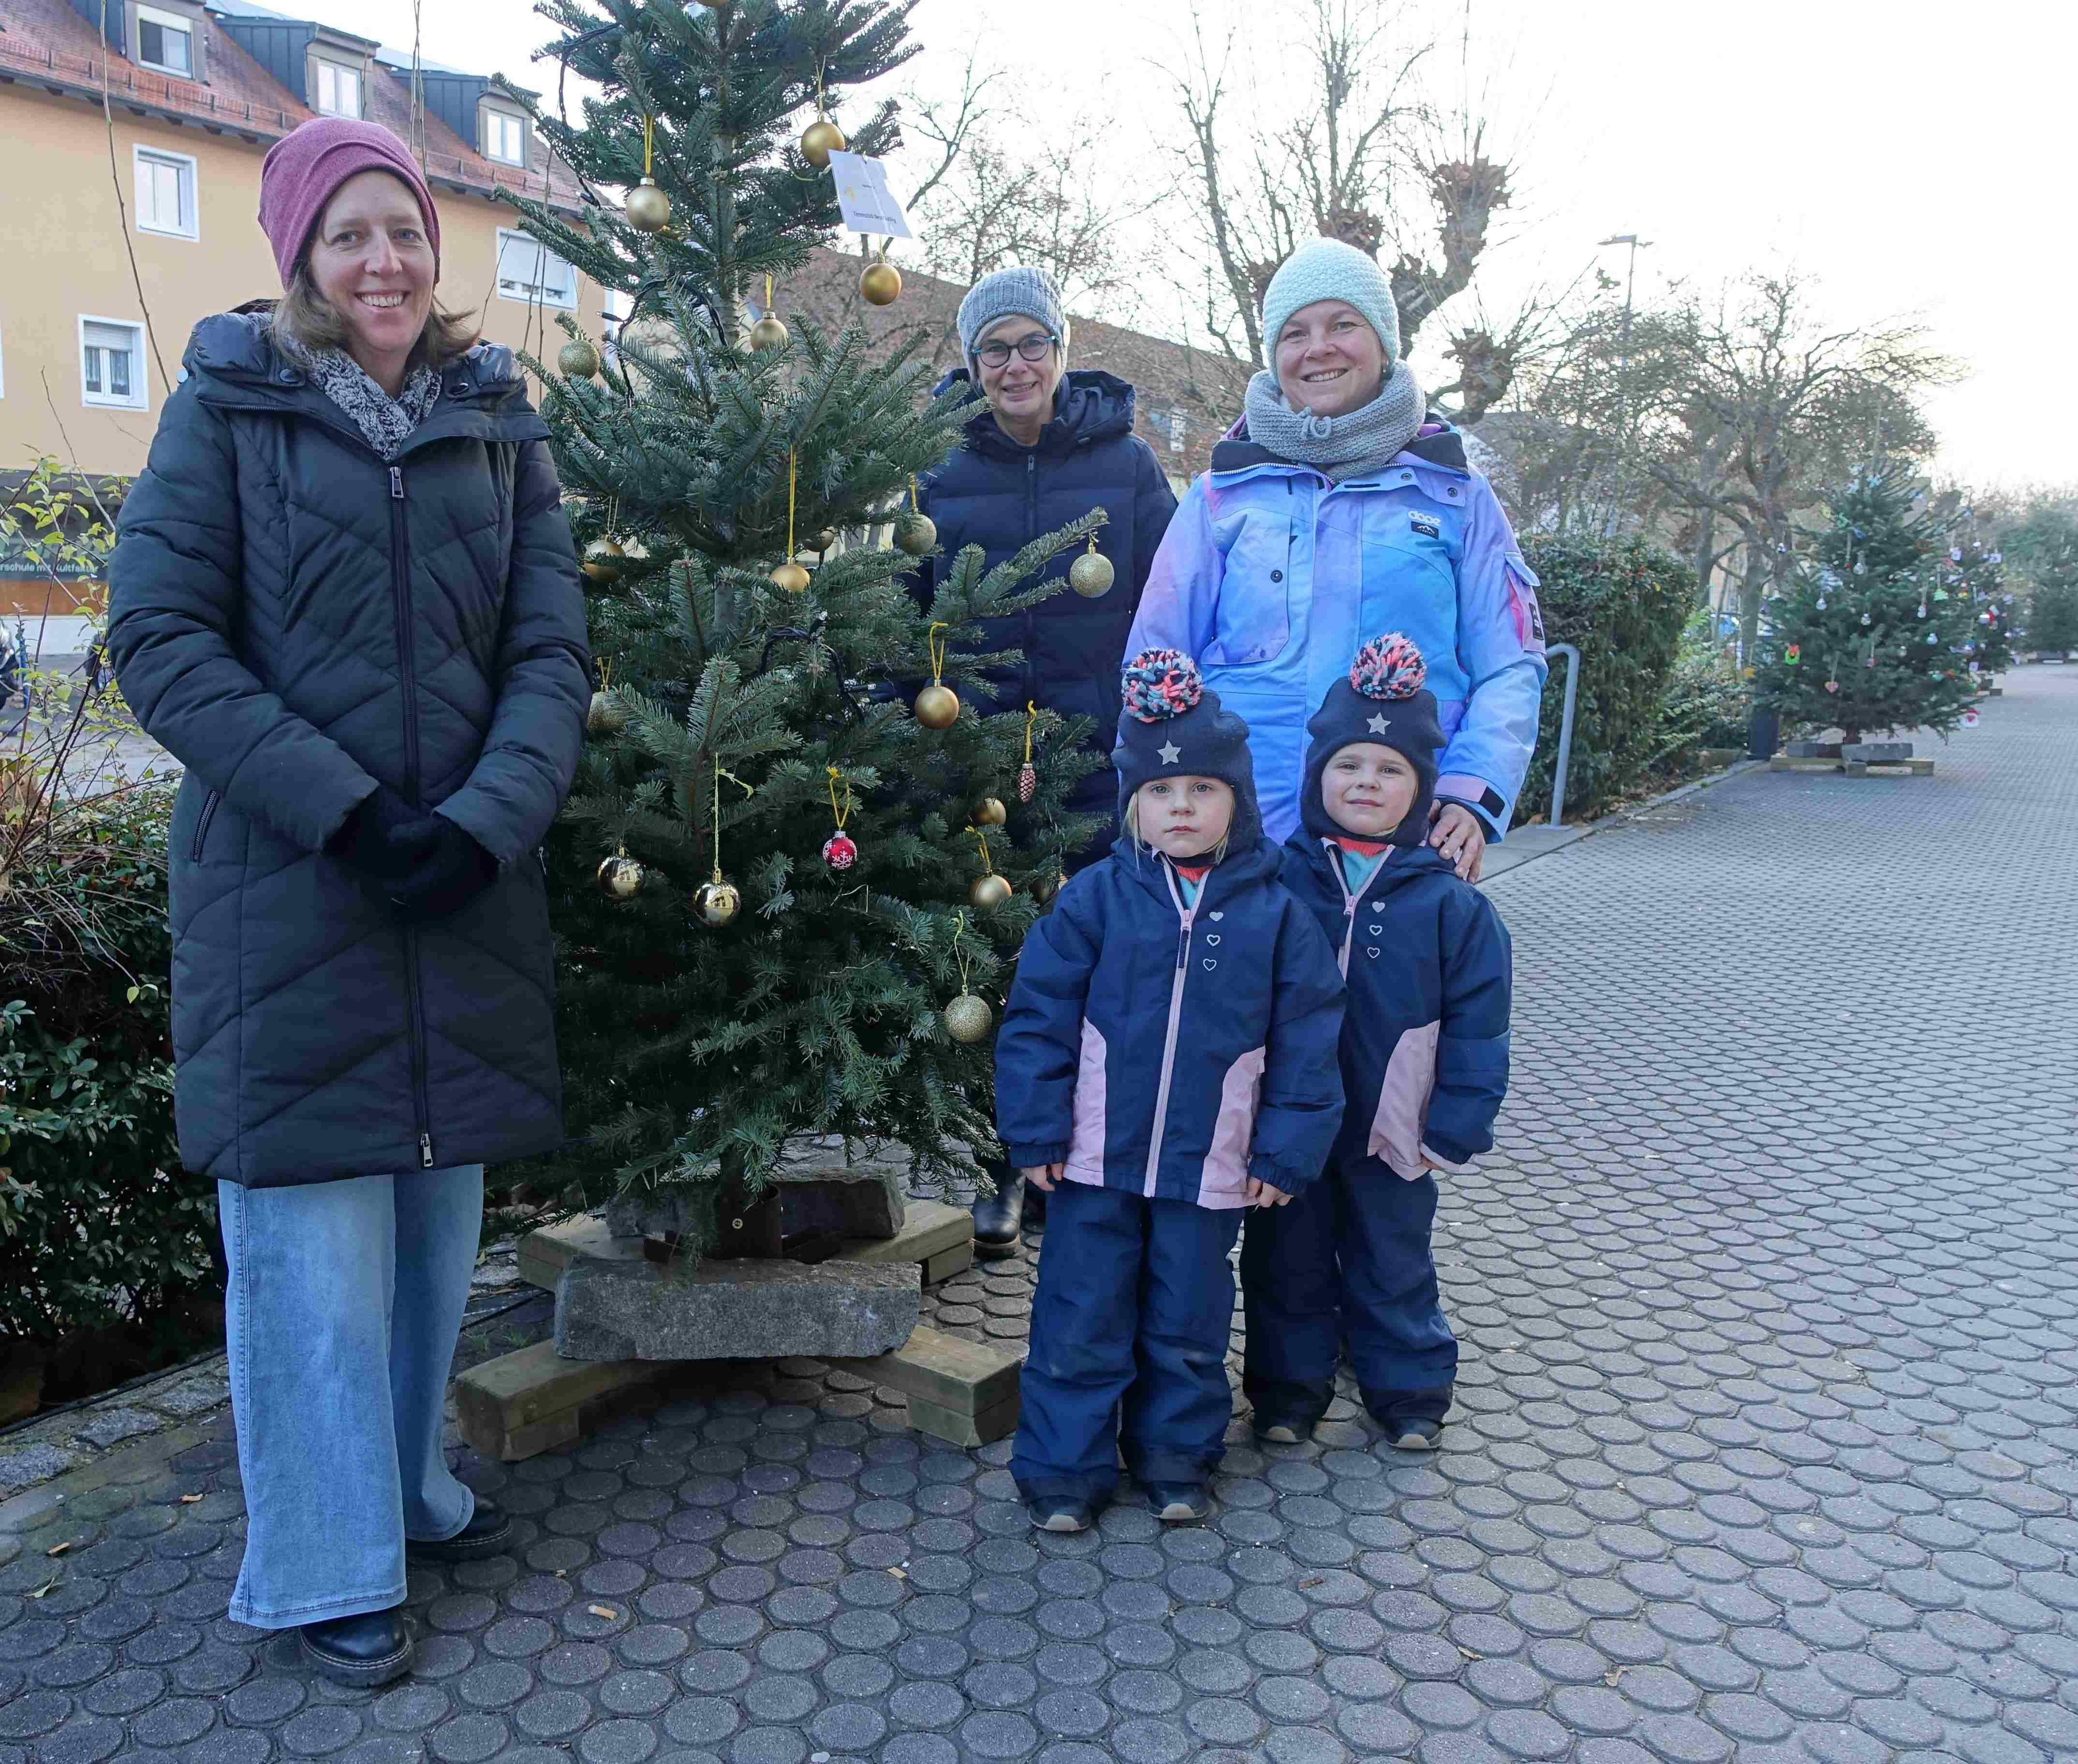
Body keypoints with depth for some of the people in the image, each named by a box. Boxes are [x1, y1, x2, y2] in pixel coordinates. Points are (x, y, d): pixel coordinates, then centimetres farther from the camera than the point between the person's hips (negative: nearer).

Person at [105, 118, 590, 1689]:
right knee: (315, 1235, 2)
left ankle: (412, 1484, 33)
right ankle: (327, 1569, 18)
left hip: (468, 890, 4)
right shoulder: (227, 406, 2)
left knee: (440, 1216, 13)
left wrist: (486, 821, -13)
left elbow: (552, 650, 3)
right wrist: (342, 809, -17)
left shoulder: (500, 423, 10)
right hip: (284, 893, -3)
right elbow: (159, 637, -7)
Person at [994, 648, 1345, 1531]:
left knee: (1189, 1324, 16)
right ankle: (1064, 1469, 25)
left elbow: (1306, 1040, 1)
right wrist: (1037, 1129, -7)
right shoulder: (1096, 897, -6)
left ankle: (1176, 1458, 36)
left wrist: (1287, 1149, -1)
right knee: (1080, 1322, 8)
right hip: (1095, 1158, 0)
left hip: (1211, 1167, 1)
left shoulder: (1276, 914, -4)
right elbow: (1039, 1015, -4)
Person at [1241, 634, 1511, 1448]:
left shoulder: (1448, 902, -7)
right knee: (1287, 1264, 16)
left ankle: (1409, 1389, 36)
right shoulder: (1276, 882, -5)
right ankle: (1289, 1384, 34)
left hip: (1392, 1134, 0)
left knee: (1394, 1267, 17)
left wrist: (1456, 1127, -6)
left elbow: (1476, 1024, -3)